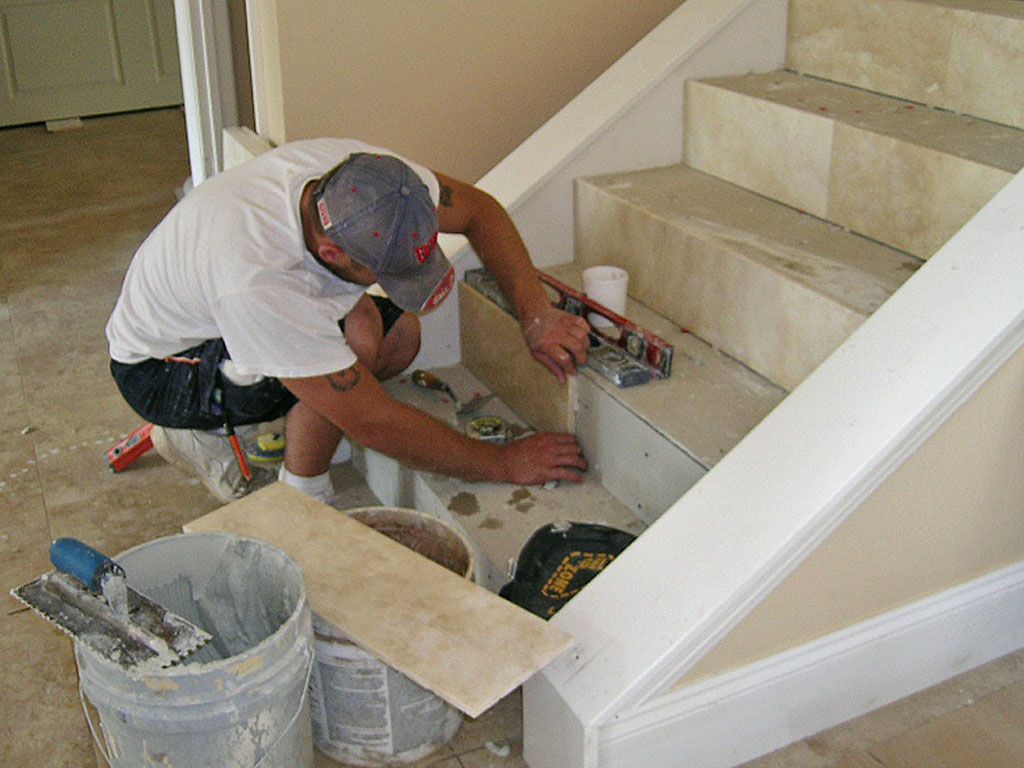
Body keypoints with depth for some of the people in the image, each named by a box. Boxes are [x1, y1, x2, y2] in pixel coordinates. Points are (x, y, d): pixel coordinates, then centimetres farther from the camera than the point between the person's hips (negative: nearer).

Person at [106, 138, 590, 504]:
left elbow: (477, 209, -7)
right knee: (357, 330, -31)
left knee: (401, 333, -4)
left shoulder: (356, 172, -25)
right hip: (159, 368, -8)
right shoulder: (259, 283, -42)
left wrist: (536, 315, -19)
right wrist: (506, 464, -25)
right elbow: (373, 422, -34)